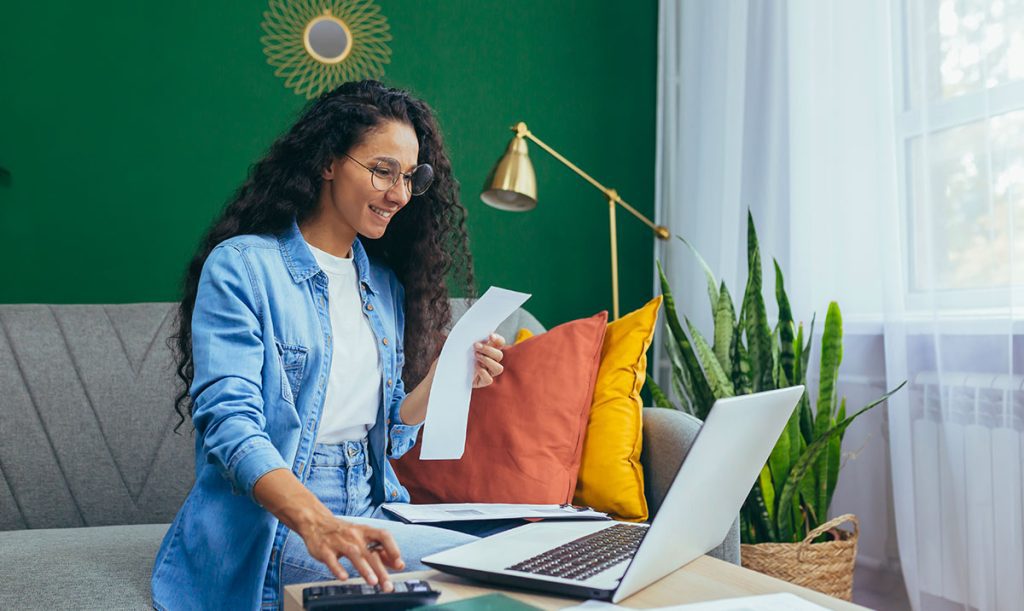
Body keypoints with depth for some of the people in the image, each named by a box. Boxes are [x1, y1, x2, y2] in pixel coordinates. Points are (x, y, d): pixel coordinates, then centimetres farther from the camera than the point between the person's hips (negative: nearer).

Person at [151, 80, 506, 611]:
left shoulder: (385, 283, 13)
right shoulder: (241, 266, -7)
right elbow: (230, 420, -21)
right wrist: (316, 524, -37)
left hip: (368, 511, 7)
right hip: (270, 527, -6)